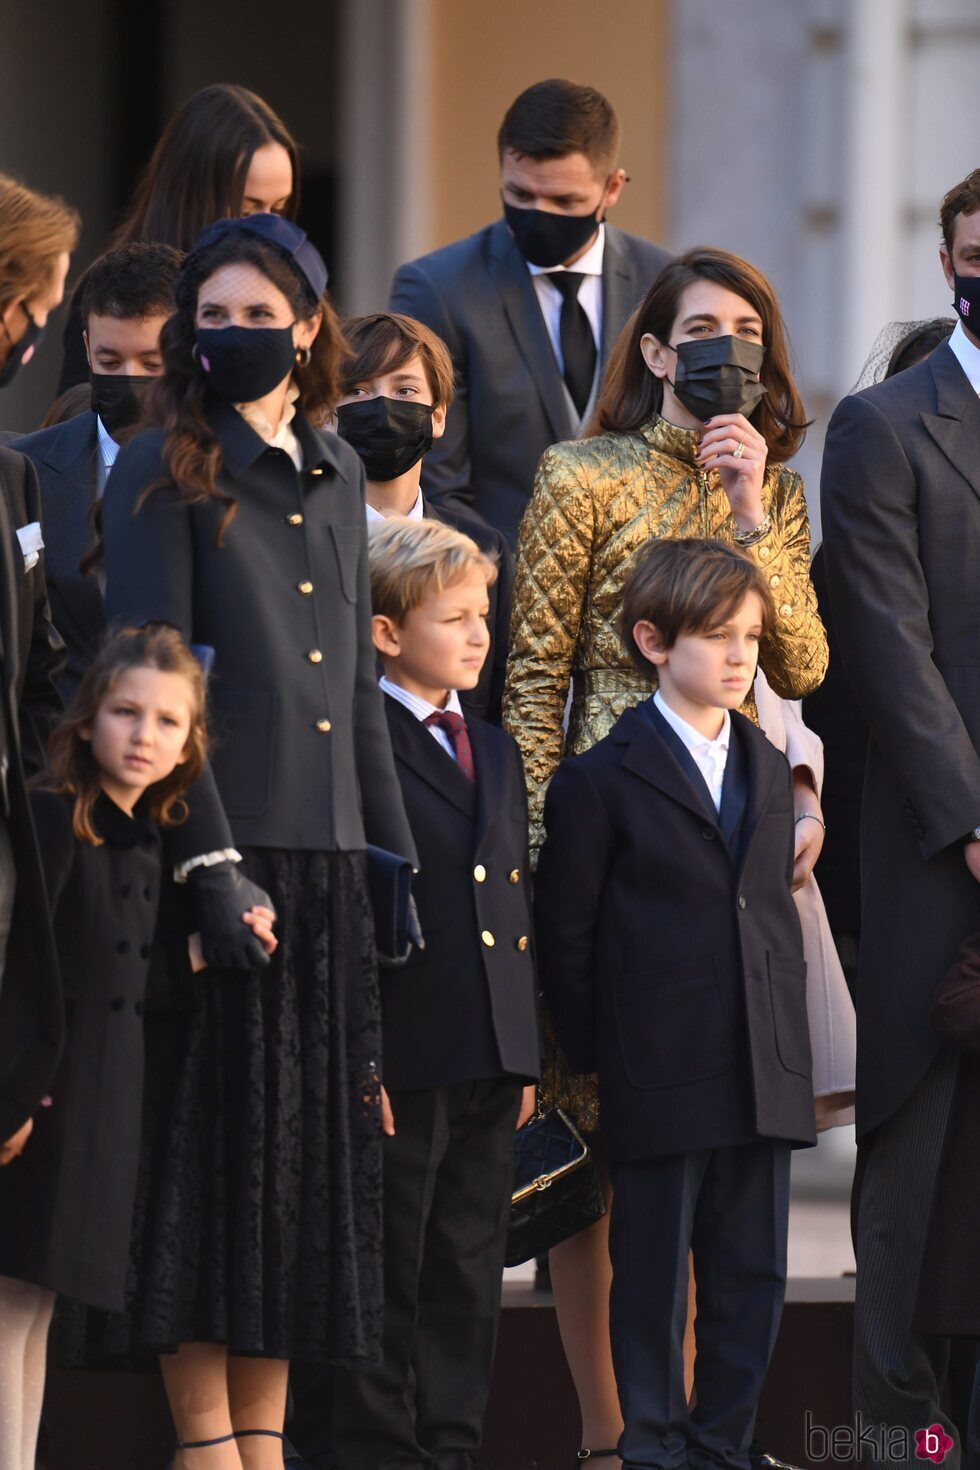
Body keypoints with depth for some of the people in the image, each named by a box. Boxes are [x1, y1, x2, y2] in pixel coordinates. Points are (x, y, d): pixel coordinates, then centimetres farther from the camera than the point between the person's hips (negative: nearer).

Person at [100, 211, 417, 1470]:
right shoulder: (163, 472, -4)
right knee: (214, 1131, -5)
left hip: (323, 848, 6)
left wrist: (395, 849, 14)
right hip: (219, 842, -6)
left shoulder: (335, 474, 15)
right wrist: (208, 860, -19)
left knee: (307, 1133, 7)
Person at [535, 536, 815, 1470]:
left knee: (752, 1272, 7)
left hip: (763, 1076, 5)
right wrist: (594, 1049, -3)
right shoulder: (601, 780, -5)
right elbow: (564, 928, -3)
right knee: (654, 1272, 1)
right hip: (661, 1078, -5)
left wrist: (785, 1033, 11)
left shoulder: (767, 772, 13)